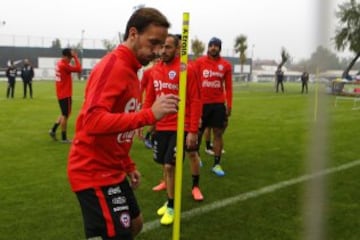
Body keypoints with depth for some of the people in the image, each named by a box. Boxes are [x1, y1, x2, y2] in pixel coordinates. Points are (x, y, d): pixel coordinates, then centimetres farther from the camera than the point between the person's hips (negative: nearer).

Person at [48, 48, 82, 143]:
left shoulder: (59, 63, 10)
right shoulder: (64, 65, -18)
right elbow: (78, 69, -21)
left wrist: (73, 57, 3)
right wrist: (75, 57, -13)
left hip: (61, 94, 9)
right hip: (65, 94, -9)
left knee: (64, 114, 20)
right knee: (65, 115, -1)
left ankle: (53, 130, 13)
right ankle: (64, 138, 5)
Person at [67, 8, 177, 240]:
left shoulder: (128, 69, 12)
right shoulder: (113, 66, -19)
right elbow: (93, 121, -32)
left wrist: (128, 165, 19)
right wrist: (149, 114, -37)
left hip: (111, 169, 10)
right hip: (94, 172, -10)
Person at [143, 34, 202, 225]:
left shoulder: (186, 69, -11)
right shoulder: (155, 70, 6)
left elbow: (195, 102, -12)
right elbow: (149, 98, 13)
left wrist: (193, 131, -15)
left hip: (180, 128, -5)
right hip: (160, 127, 6)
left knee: (170, 166, -6)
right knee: (165, 165, 14)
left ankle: (172, 207, 15)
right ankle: (170, 201, 34)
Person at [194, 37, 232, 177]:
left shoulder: (226, 65, 2)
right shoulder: (199, 62, -2)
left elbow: (228, 87, 4)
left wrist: (229, 105, 1)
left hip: (218, 104, 1)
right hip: (202, 103, -1)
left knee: (218, 133, 3)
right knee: (198, 132, 11)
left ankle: (216, 164, 12)